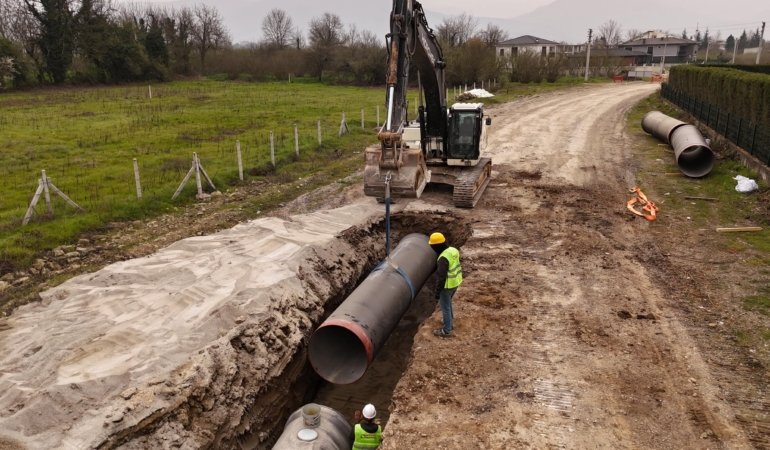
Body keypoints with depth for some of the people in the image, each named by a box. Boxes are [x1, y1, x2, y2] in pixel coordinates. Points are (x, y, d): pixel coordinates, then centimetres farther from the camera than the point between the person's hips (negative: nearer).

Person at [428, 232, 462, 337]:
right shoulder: (453, 250, -1)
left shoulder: (443, 258, -29)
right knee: (448, 302, 29)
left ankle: (447, 330, 21)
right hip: (456, 282, 9)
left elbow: (441, 277, -25)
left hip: (447, 285, -9)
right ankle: (450, 322, 44)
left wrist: (437, 291, -16)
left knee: (445, 307, 8)